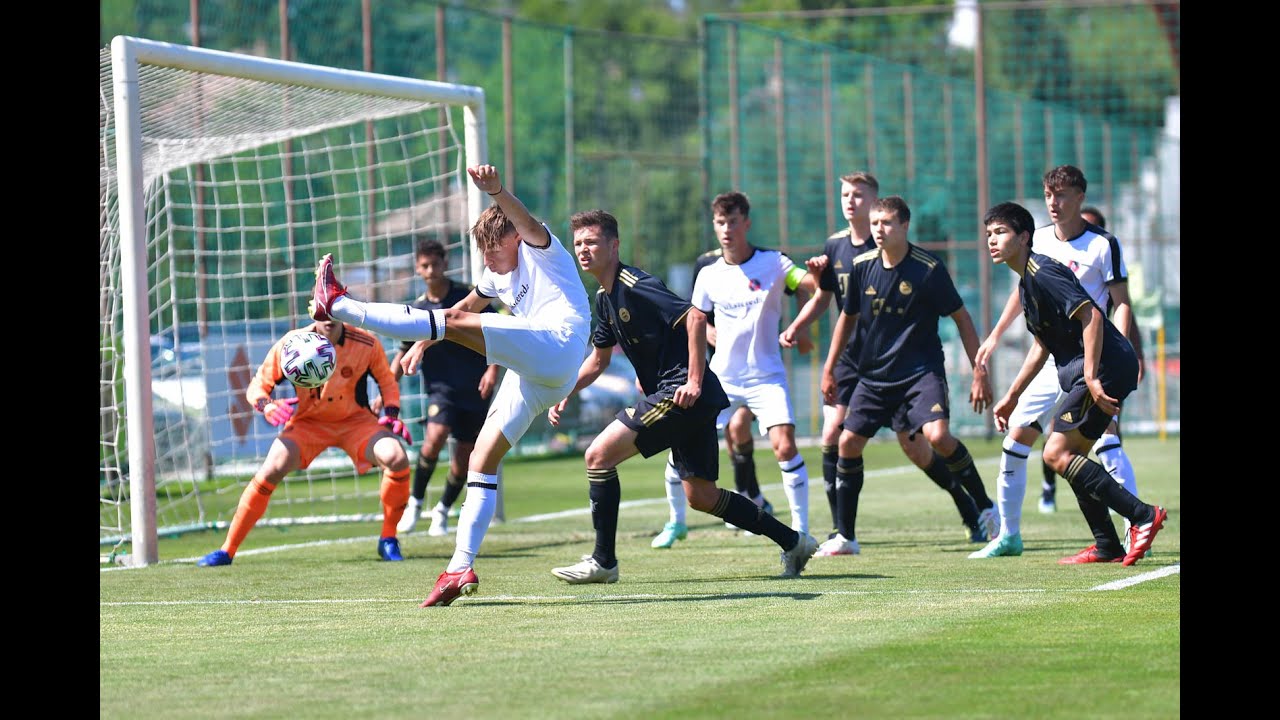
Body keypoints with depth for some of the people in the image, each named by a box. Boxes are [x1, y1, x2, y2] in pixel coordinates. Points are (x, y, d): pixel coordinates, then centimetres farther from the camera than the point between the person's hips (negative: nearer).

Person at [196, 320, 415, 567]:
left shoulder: (367, 344, -15)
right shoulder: (291, 344, -18)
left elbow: (387, 382, 4)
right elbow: (257, 387, -8)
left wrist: (391, 414, -14)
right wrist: (267, 406, -30)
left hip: (355, 420, 0)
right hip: (308, 422, 0)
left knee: (396, 457, -26)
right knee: (271, 469, -24)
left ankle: (388, 539, -6)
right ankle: (227, 550, -13)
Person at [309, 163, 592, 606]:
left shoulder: (540, 250, 3)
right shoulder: (498, 276, 27)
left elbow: (526, 223, -20)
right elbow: (466, 305, 43)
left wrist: (495, 190, -40)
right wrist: (422, 343, 37)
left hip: (557, 347, -10)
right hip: (533, 378, 10)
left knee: (457, 324, -21)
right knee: (481, 461, 1)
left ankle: (339, 307, -21)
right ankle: (461, 568, -1)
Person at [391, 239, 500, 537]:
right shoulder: (416, 310, 2)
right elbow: (404, 353, 11)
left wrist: (493, 369, -13)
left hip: (475, 390, 0)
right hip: (441, 387, 0)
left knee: (464, 456, 2)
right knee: (435, 436, -26)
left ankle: (443, 509, 26)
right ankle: (415, 501, -8)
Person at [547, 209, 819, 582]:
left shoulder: (634, 285, -13)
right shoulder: (605, 297, 16)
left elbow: (694, 317, -22)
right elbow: (599, 358, 28)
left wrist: (694, 381, -23)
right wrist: (564, 393, 16)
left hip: (683, 393, -10)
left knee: (599, 455, -12)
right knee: (701, 496, 12)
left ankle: (603, 561, -7)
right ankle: (793, 541, 19)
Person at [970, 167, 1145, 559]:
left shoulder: (1103, 244, -9)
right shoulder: (1038, 239, 6)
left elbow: (1121, 304, -9)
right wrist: (995, 336, 23)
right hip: (1048, 360, 6)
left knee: (1105, 437, -20)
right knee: (1016, 436, 4)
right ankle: (1009, 534, 16)